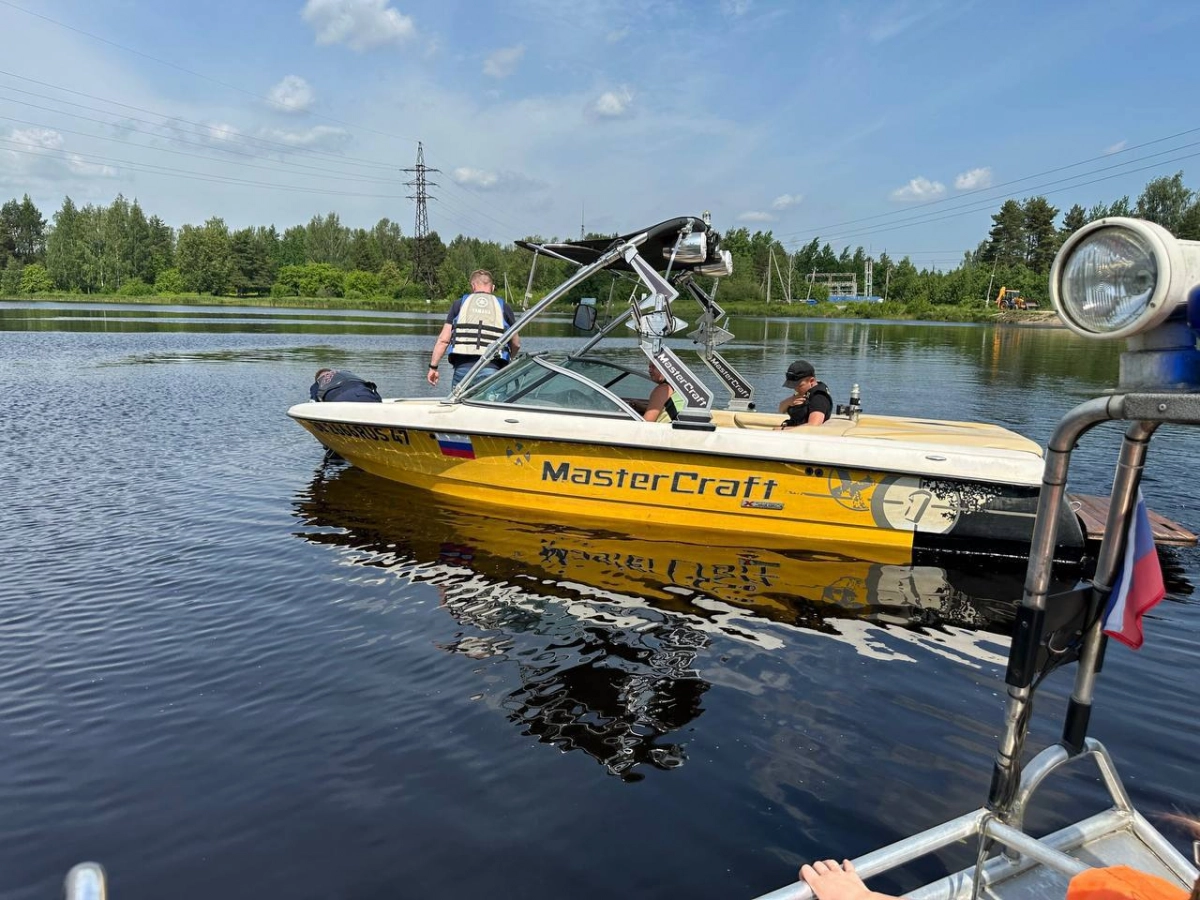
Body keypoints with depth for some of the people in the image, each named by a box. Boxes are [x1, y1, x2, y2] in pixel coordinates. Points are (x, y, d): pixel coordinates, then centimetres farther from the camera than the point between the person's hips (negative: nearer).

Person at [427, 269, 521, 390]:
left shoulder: (459, 303, 13)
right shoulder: (504, 307, 13)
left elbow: (443, 340, 8)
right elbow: (516, 344, 17)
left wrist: (433, 367, 14)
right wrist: (508, 359, 36)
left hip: (463, 366, 1)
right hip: (492, 368, 0)